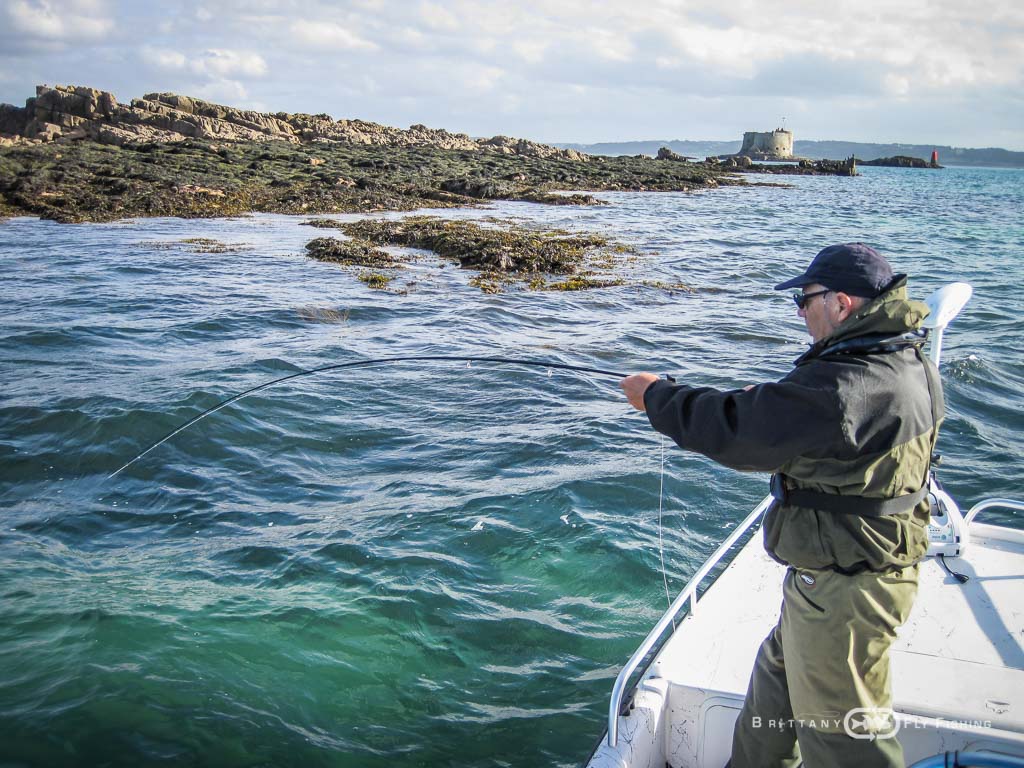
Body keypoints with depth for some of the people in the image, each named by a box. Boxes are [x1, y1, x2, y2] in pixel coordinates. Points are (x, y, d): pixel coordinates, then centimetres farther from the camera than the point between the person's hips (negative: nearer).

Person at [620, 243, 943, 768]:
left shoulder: (847, 389, -31)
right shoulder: (907, 362, 2)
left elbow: (738, 432, -28)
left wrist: (657, 395, -14)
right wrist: (769, 400, 5)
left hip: (842, 588, -10)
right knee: (777, 676, 26)